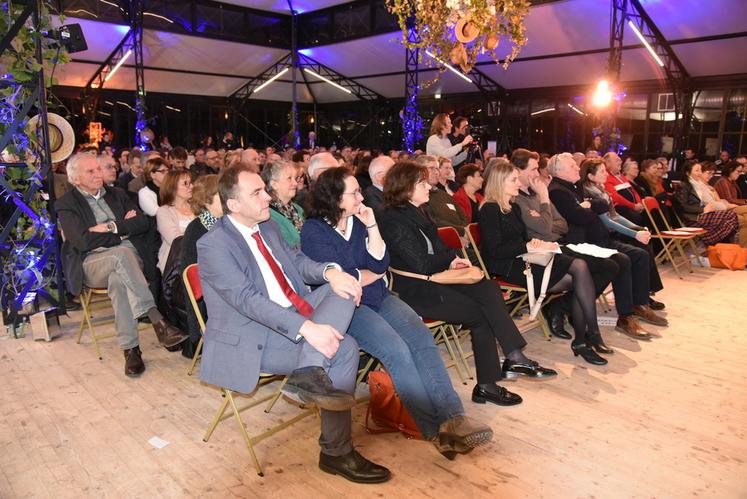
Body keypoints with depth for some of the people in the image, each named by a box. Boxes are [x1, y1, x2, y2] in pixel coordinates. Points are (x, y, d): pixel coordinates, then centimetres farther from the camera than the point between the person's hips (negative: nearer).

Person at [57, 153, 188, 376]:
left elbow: (143, 223, 6)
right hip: (93, 264, -3)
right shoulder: (66, 205, 5)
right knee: (122, 253, -37)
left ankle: (130, 349, -34)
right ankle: (158, 321, -41)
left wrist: (112, 227, -8)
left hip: (129, 255, 3)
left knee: (118, 280, -34)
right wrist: (124, 228, -4)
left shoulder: (117, 194, 18)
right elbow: (84, 241, -11)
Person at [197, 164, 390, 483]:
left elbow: (297, 262, 11)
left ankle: (309, 371, -30)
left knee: (342, 287, -13)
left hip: (294, 316, 8)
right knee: (343, 349, -21)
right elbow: (248, 300, -25)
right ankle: (336, 451, -11)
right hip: (253, 339, -8)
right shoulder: (213, 245, -15)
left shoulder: (268, 226, 11)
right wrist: (307, 328, -35)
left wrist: (328, 271, -15)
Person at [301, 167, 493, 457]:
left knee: (422, 338, -21)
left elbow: (380, 263, 5)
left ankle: (452, 418, -27)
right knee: (397, 350, -27)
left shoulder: (358, 220, 11)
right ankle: (435, 430, -20)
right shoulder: (314, 231, -6)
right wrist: (375, 275, 2)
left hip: (378, 298, 6)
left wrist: (371, 226, -4)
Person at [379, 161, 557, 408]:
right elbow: (421, 264, -18)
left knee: (488, 289, -14)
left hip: (434, 280, 8)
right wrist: (452, 258, -2)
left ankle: (514, 359, -15)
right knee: (482, 314, -15)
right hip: (416, 291, -8)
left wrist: (451, 261, -2)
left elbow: (437, 250, 19)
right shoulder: (394, 220, -13)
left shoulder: (417, 213, 15)